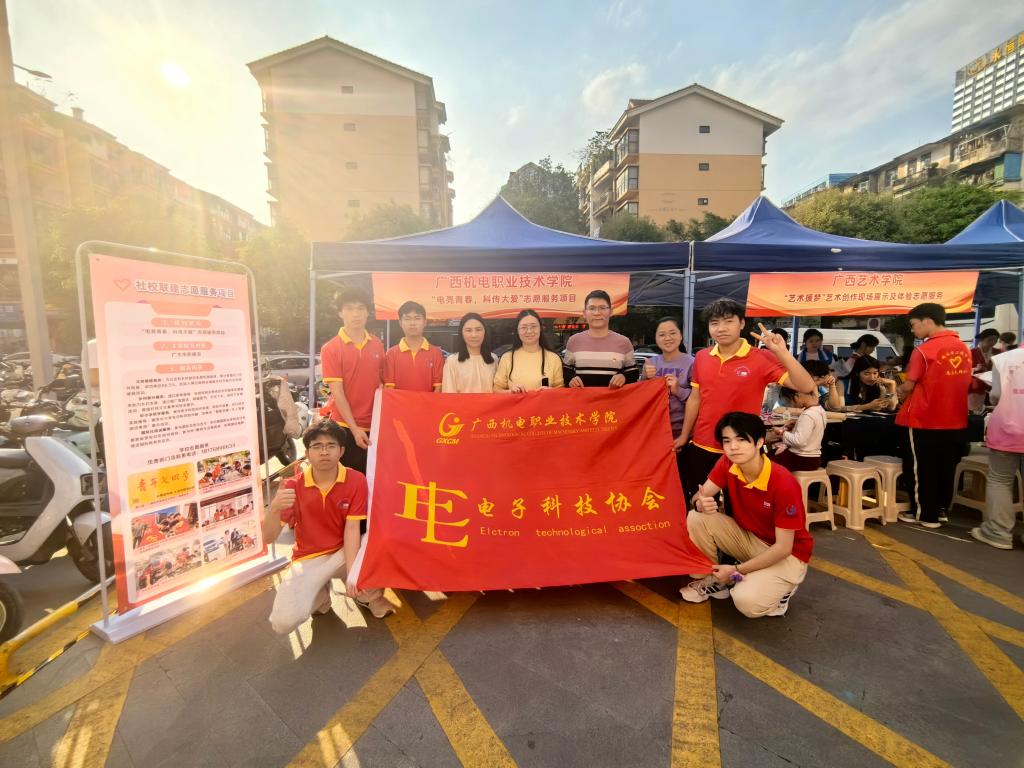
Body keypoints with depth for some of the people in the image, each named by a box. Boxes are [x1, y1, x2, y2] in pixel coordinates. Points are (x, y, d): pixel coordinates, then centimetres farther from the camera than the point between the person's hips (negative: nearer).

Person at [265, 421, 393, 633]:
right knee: (284, 622, -24)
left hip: (344, 553, 0)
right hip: (308, 560, 1)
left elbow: (352, 529, -17)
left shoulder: (356, 480, -14)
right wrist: (274, 508, -35)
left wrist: (352, 573, -29)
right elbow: (268, 538, -14)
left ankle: (369, 595, 4)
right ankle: (320, 593, 12)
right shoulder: (292, 486, -12)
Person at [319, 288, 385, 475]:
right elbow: (337, 392, -10)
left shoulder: (377, 345, 5)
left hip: (374, 425, 3)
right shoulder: (330, 348, -7)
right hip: (344, 426, -3)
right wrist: (354, 428, -15)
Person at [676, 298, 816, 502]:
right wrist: (684, 436, 12)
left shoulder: (762, 358, -11)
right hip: (700, 448, 4)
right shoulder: (701, 358, 1)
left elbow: (806, 386, -18)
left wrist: (781, 352, -28)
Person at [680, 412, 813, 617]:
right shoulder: (727, 464, -15)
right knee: (696, 518, -18)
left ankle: (780, 587, 6)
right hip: (749, 539, 5)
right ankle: (715, 579, 3)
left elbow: (783, 548, -24)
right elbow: (700, 495, -9)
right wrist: (700, 504, -35)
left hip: (788, 554, -5)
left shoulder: (784, 484, -29)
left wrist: (737, 570, -22)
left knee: (747, 601, -28)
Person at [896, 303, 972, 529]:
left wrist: (901, 391, 9)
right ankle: (941, 509, 29)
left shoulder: (924, 351, -17)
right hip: (955, 420, 7)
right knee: (946, 467, 17)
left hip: (925, 420, -7)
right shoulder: (964, 348, 6)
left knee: (921, 468, 6)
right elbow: (960, 383, 15)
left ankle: (925, 514, 14)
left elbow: (909, 385, -13)